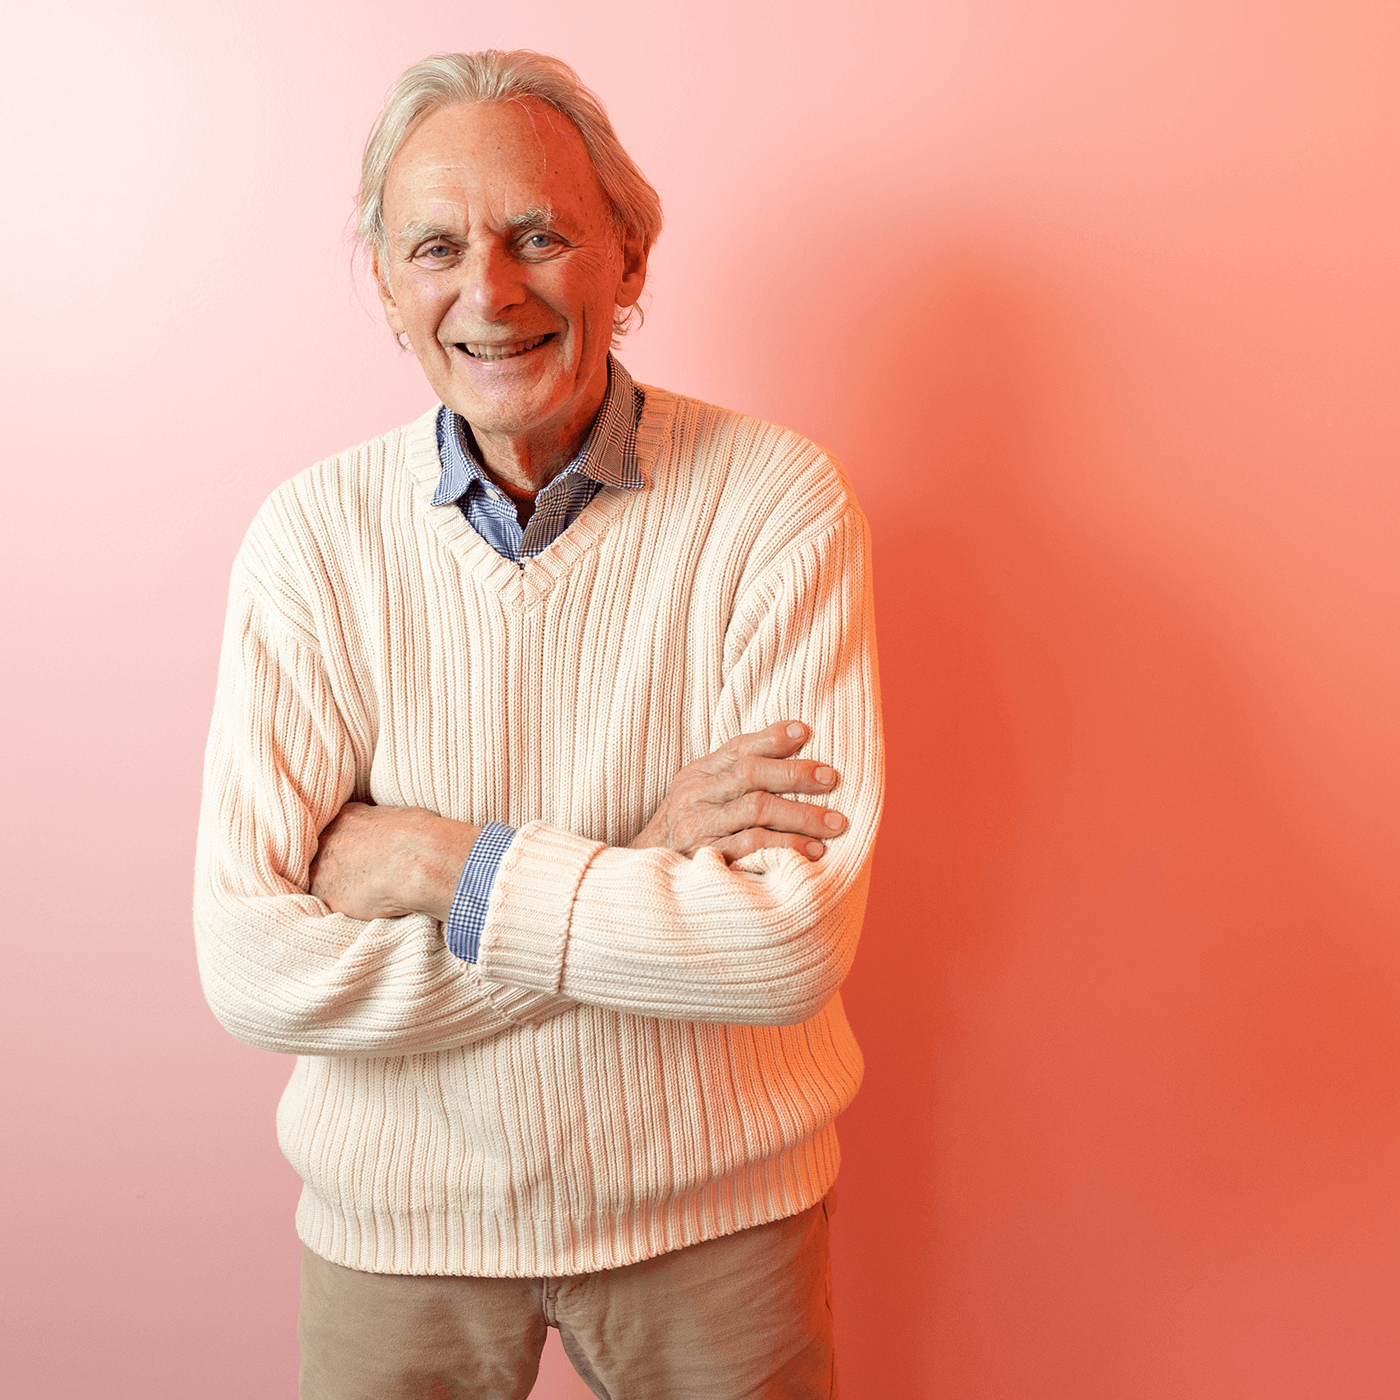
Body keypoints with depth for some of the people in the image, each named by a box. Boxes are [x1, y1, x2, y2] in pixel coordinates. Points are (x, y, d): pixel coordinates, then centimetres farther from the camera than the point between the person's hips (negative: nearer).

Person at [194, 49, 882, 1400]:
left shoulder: (774, 502, -15)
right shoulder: (314, 533, -10)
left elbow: (798, 939, -23)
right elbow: (253, 969, -17)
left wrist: (438, 865, -20)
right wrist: (645, 869, -21)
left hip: (713, 1202, 0)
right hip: (398, 1213, 1)